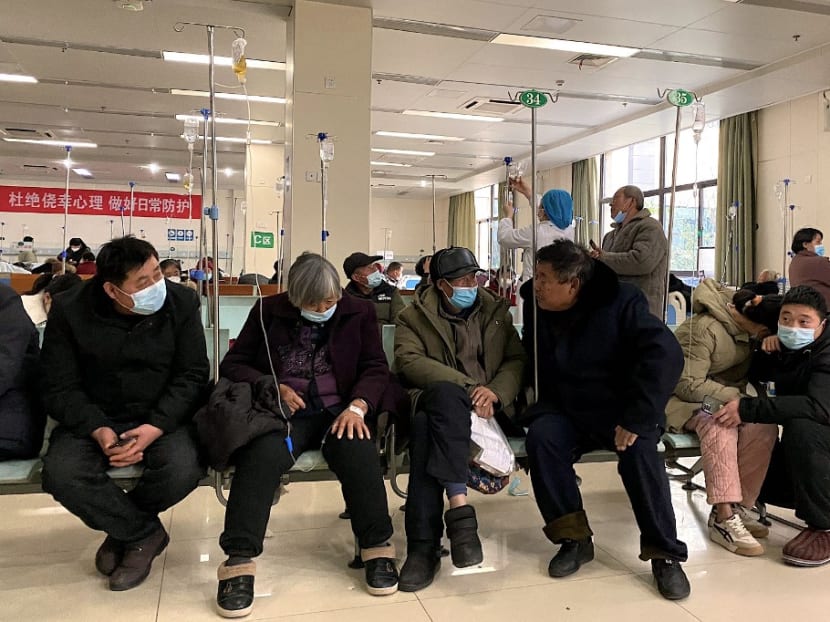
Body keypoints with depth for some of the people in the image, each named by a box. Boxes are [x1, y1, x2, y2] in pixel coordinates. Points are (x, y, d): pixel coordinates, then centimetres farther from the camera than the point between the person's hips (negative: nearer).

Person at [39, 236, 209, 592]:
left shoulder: (181, 303, -9)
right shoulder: (69, 311, -9)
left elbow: (193, 375, -8)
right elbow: (60, 387, -6)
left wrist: (157, 426, -23)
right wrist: (97, 429, -25)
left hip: (163, 416, 0)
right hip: (94, 417, 1)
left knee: (183, 470, -30)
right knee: (60, 475, -28)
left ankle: (122, 529, 4)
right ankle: (143, 534, -4)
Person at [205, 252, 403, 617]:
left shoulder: (359, 312, 9)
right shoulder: (268, 311, 8)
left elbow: (375, 367, 3)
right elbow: (232, 365, 9)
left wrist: (357, 406, -17)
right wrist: (272, 387, -10)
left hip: (338, 410, 0)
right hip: (284, 411, 0)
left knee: (358, 451, -33)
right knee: (263, 454, -33)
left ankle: (378, 547, -18)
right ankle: (239, 560, -27)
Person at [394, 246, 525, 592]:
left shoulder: (496, 311, 18)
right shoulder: (413, 316, 10)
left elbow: (517, 359, 10)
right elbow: (409, 361, -7)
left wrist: (495, 391, -12)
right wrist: (467, 387, -18)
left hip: (486, 406, 0)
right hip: (437, 401, 0)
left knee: (428, 428, -34)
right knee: (445, 393, -39)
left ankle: (424, 545, -36)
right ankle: (459, 507, -41)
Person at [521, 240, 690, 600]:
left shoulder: (620, 301, -18)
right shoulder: (536, 303, -2)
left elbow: (666, 355, -28)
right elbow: (529, 355, 14)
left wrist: (637, 419, -33)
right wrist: (537, 401, -1)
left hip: (619, 410, -3)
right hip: (564, 409, 4)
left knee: (638, 449, -32)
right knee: (541, 436, -27)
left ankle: (664, 554, -15)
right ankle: (574, 538, -13)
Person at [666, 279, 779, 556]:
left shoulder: (747, 331, 6)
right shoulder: (704, 329, -21)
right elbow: (688, 385, -23)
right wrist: (736, 396, -25)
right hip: (682, 400, -7)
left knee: (765, 428, -22)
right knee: (720, 426, -38)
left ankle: (738, 507, -16)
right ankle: (724, 519, -37)